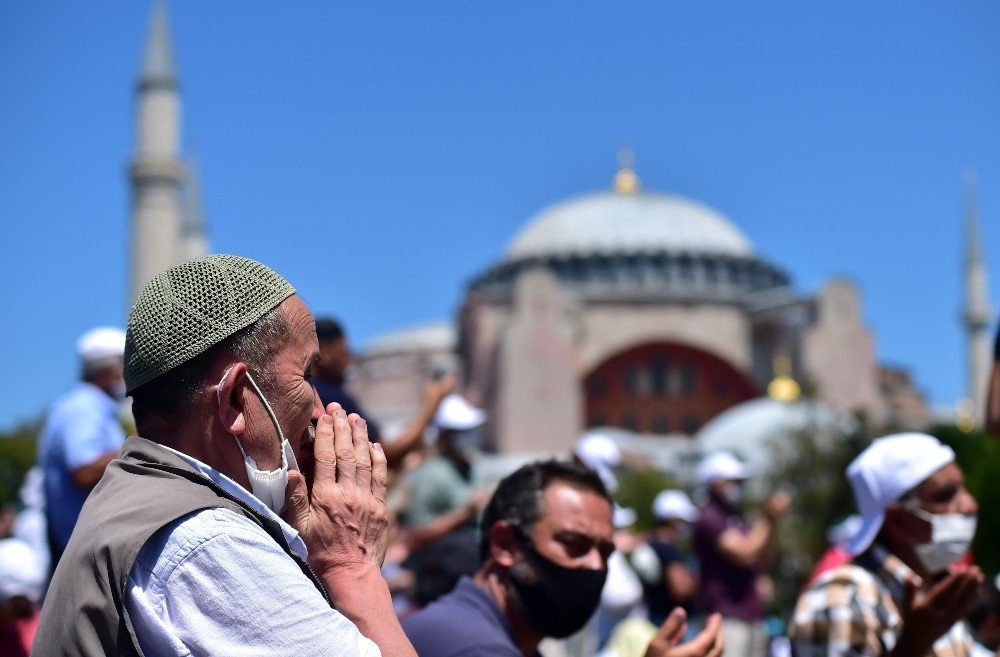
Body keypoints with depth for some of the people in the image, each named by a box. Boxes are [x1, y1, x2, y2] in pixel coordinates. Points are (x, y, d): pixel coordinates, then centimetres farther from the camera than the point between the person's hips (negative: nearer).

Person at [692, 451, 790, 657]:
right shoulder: (709, 518, -11)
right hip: (726, 617, -9)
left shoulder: (735, 518, 17)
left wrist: (772, 520, 6)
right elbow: (744, 554, -19)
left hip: (751, 615, 9)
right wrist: (767, 519, -11)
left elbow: (761, 558, 18)